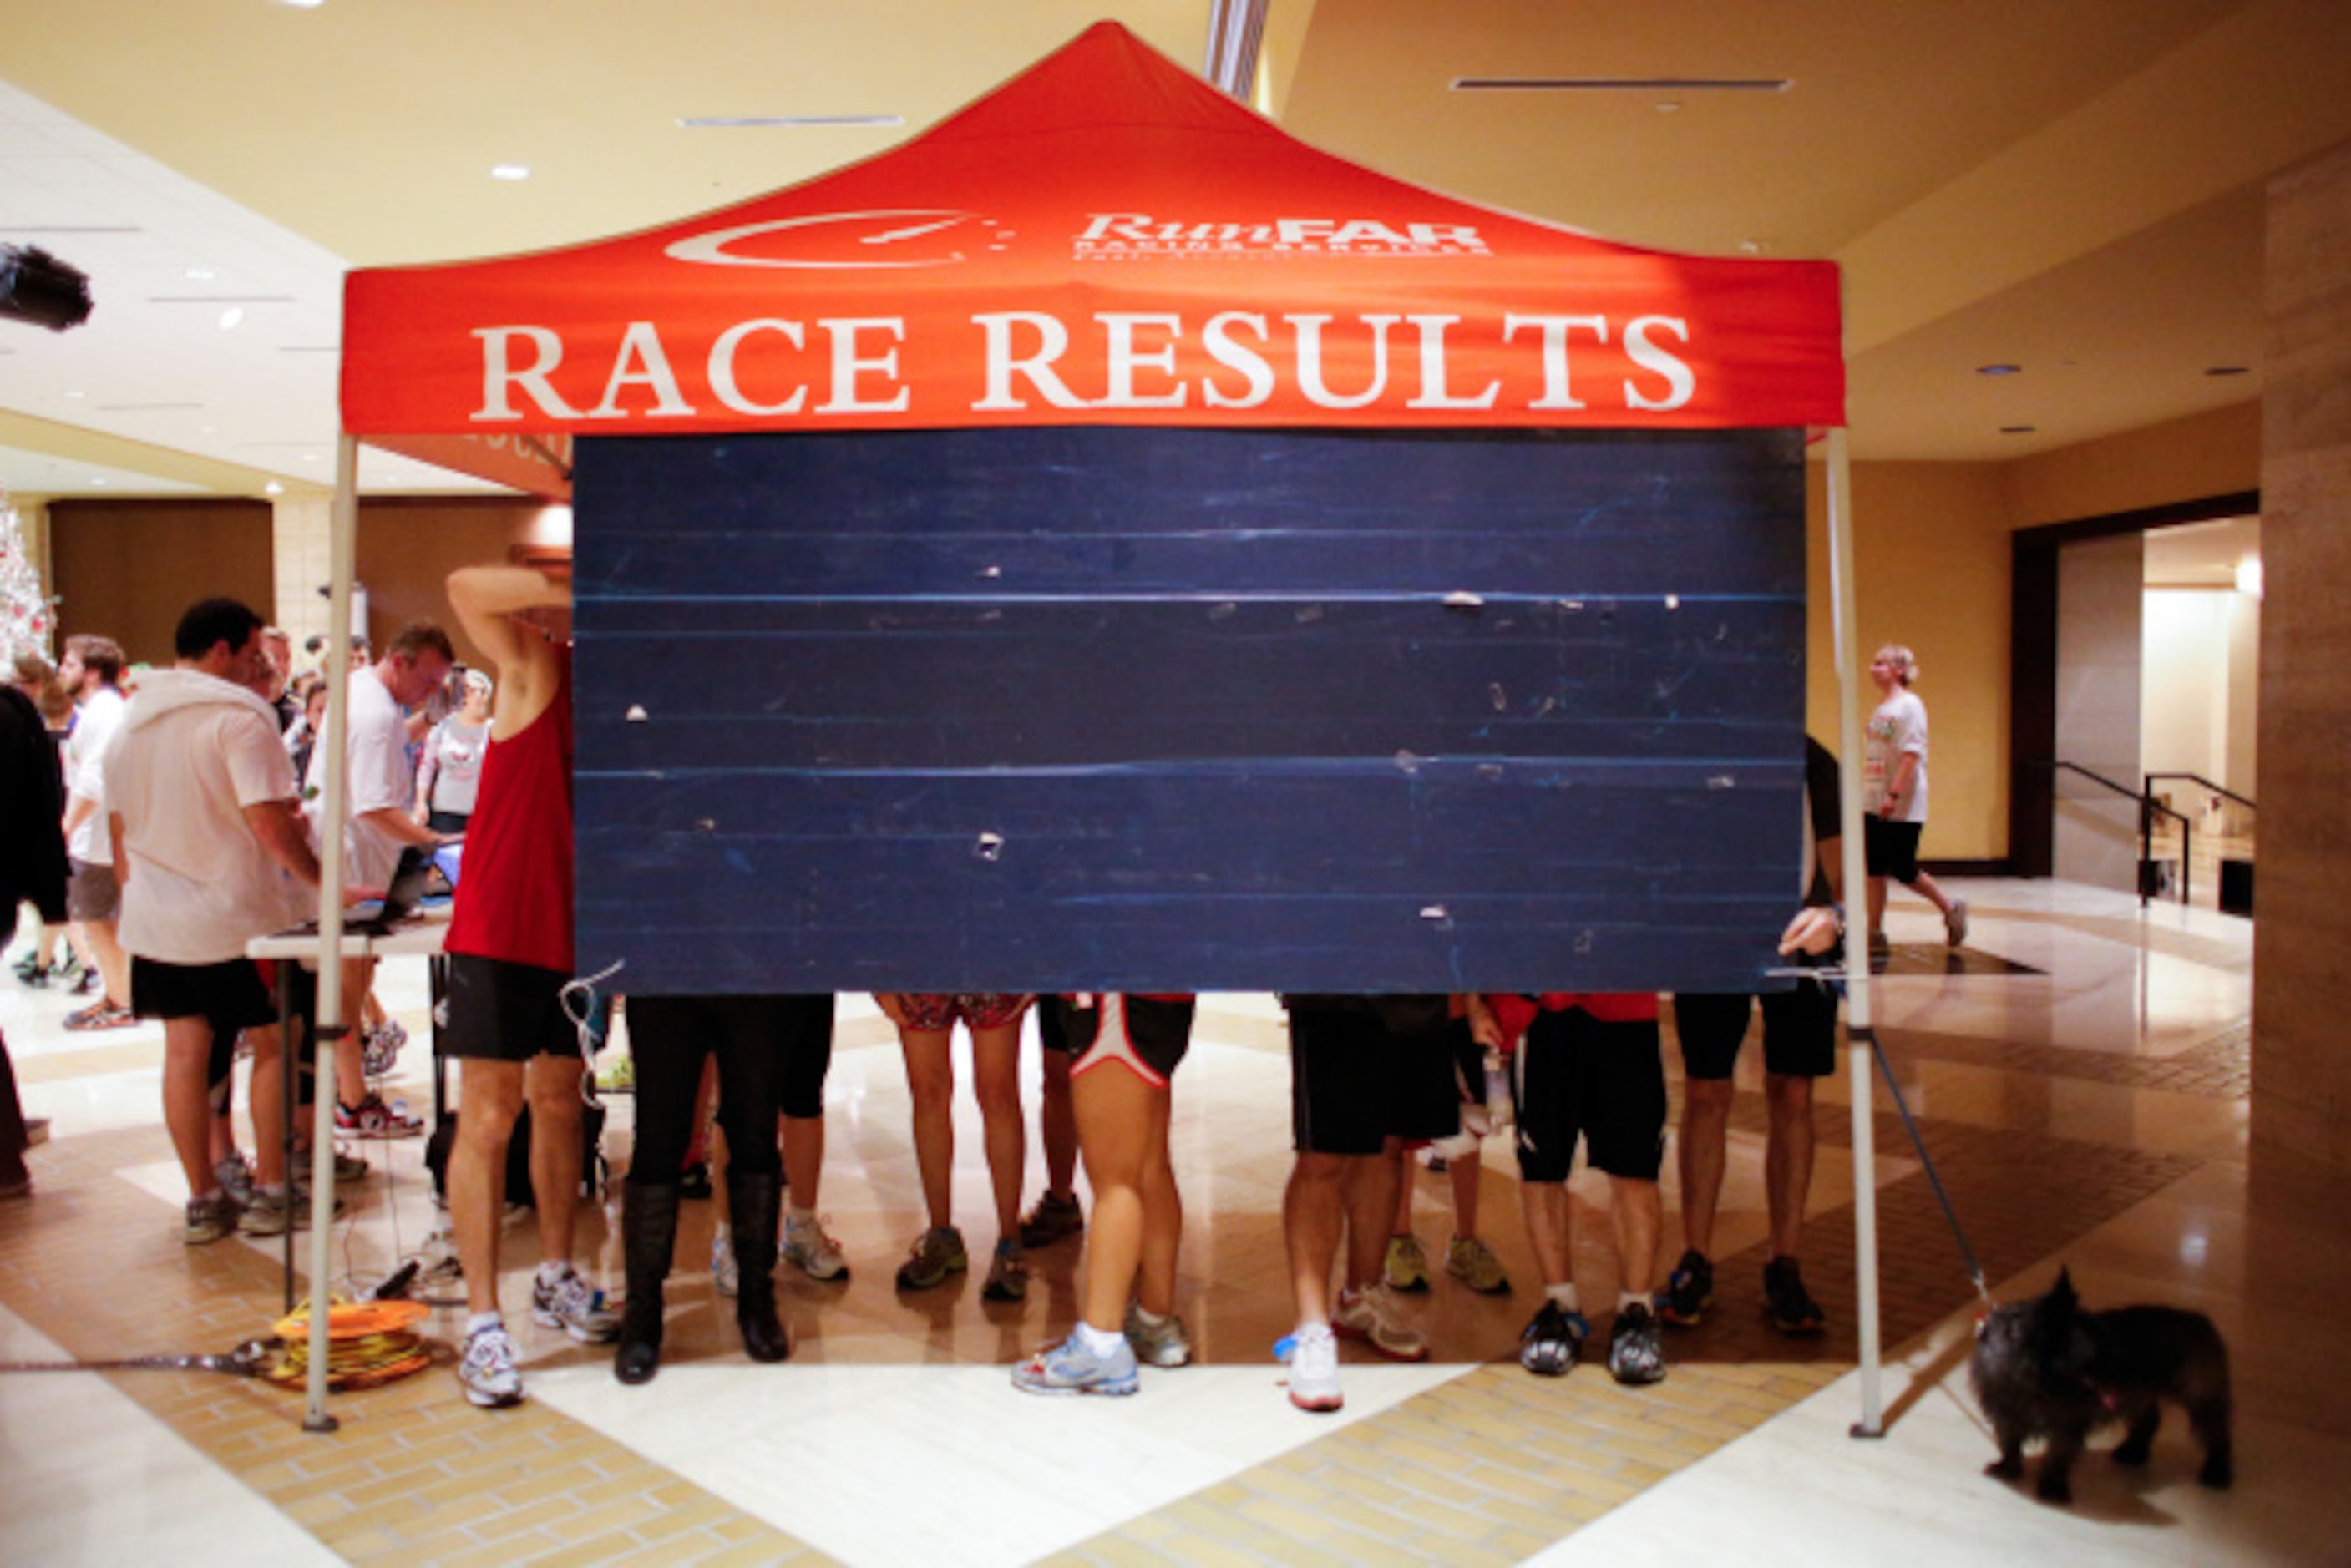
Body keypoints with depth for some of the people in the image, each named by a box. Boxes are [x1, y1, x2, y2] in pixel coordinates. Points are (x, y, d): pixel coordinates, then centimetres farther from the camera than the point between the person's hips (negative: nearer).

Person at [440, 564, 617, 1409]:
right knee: (488, 1120, -1)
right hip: (500, 927, -5)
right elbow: (467, 588, -22)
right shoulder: (538, 667, -6)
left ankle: (555, 1277, 31)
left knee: (559, 1104, 16)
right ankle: (483, 1318, 5)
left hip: (580, 933, 5)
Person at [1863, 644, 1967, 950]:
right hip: (1874, 803, 8)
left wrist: (1894, 794, -24)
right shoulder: (1880, 708, 14)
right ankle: (1875, 933, 8)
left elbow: (1911, 754, -18)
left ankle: (1951, 908, 20)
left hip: (1903, 808, -8)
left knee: (1903, 871, -1)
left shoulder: (1909, 705, -11)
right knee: (1875, 868, 5)